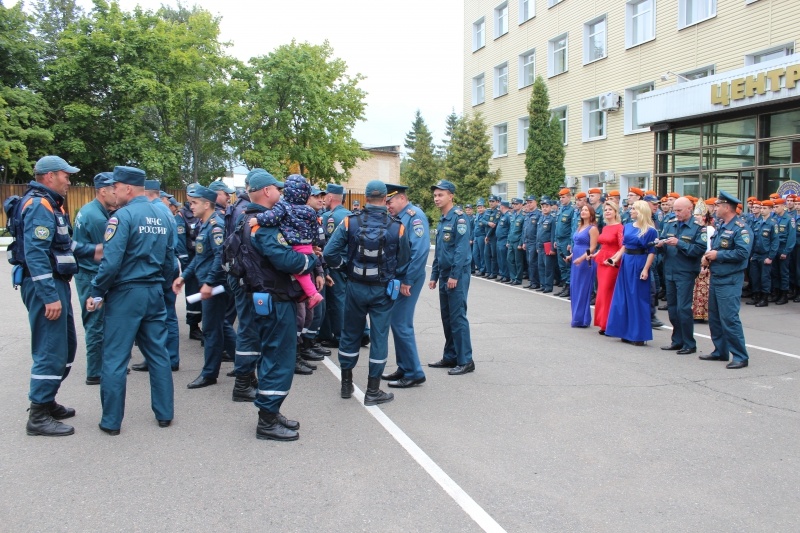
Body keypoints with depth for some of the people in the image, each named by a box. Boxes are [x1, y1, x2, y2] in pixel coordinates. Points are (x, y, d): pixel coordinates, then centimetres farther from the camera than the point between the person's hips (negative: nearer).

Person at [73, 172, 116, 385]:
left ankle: (102, 365, 27)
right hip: (93, 277, -10)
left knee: (96, 323, 16)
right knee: (96, 325, -2)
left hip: (87, 273, 10)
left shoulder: (88, 210, 10)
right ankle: (95, 373, 7)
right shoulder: (97, 217, -20)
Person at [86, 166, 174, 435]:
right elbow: (170, 260, 12)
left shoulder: (123, 215, -13)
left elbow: (111, 261, -20)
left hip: (126, 294, -6)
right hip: (154, 293, 7)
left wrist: (97, 293, -9)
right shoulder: (162, 216, 8)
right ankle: (165, 414, 19)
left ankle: (111, 421, 11)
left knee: (115, 358, 3)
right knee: (158, 354, 13)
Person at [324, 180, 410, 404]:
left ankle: (346, 383, 28)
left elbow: (329, 253, -13)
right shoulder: (397, 227, -9)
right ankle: (373, 391, 12)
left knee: (350, 333, 17)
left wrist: (343, 265, 6)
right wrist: (401, 282, 16)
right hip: (383, 290, -1)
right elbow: (403, 262, -1)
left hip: (355, 287, 1)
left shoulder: (350, 222, -9)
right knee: (379, 336, 7)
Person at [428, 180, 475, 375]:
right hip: (444, 275, 9)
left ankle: (465, 361, 1)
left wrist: (455, 276, -21)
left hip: (457, 275, -9)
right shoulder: (441, 221, 15)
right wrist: (434, 276, 16)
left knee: (457, 317, -6)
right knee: (447, 317, 12)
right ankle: (450, 357, 21)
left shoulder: (458, 217, -12)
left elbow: (462, 248, -19)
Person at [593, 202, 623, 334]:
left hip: (612, 263, -8)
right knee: (602, 292, 8)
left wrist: (613, 259, -25)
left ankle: (607, 324, 2)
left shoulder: (619, 227, -10)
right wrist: (595, 254, 9)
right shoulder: (605, 228, 14)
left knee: (605, 292, -7)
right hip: (601, 261, 8)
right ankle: (603, 324, 15)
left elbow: (623, 248, -16)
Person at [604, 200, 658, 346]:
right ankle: (627, 332, 19)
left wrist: (645, 269, -18)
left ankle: (639, 335, 7)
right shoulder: (627, 227, 9)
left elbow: (652, 252, -11)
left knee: (638, 298, -1)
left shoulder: (650, 231, -9)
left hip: (639, 264, -7)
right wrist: (616, 258, -1)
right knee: (624, 297, 9)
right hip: (626, 263, 7)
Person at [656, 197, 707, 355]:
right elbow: (663, 247, 11)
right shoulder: (669, 224, 9)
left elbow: (700, 249, -18)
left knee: (683, 308, -5)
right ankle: (677, 341, 23)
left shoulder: (698, 227, -7)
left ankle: (689, 344, 6)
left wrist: (679, 243, -23)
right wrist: (660, 245, -11)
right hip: (669, 271, 6)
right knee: (672, 308, 12)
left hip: (685, 273, -6)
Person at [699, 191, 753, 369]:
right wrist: (707, 255, 3)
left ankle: (740, 356, -1)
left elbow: (743, 253, -24)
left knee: (729, 318, -9)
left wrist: (718, 255, -17)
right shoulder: (720, 226, 14)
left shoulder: (740, 228, -14)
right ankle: (720, 351, 26)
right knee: (714, 317, 14)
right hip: (715, 278, 9)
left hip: (729, 281, -9)